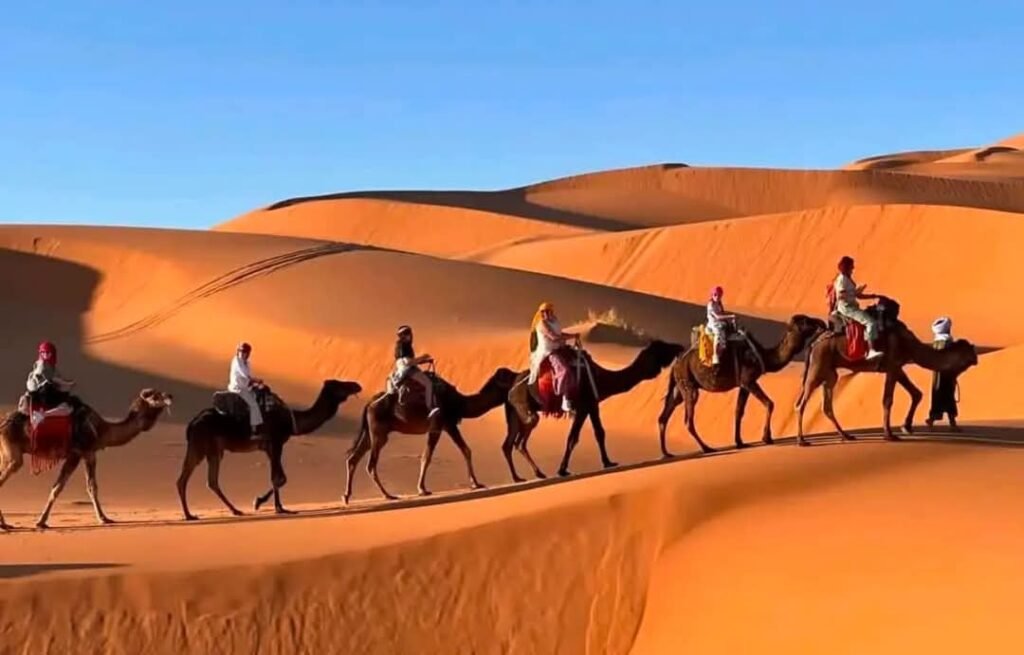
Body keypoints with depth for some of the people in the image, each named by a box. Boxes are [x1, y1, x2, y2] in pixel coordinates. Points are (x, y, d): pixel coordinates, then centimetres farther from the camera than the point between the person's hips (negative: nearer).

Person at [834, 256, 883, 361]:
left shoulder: (848, 279, 18)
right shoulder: (841, 279, -12)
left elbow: (858, 296, 21)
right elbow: (841, 296, -22)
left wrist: (872, 296, 9)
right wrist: (856, 292, -22)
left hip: (852, 307, 11)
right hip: (846, 308, -11)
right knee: (871, 322, -23)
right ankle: (871, 351, -32)